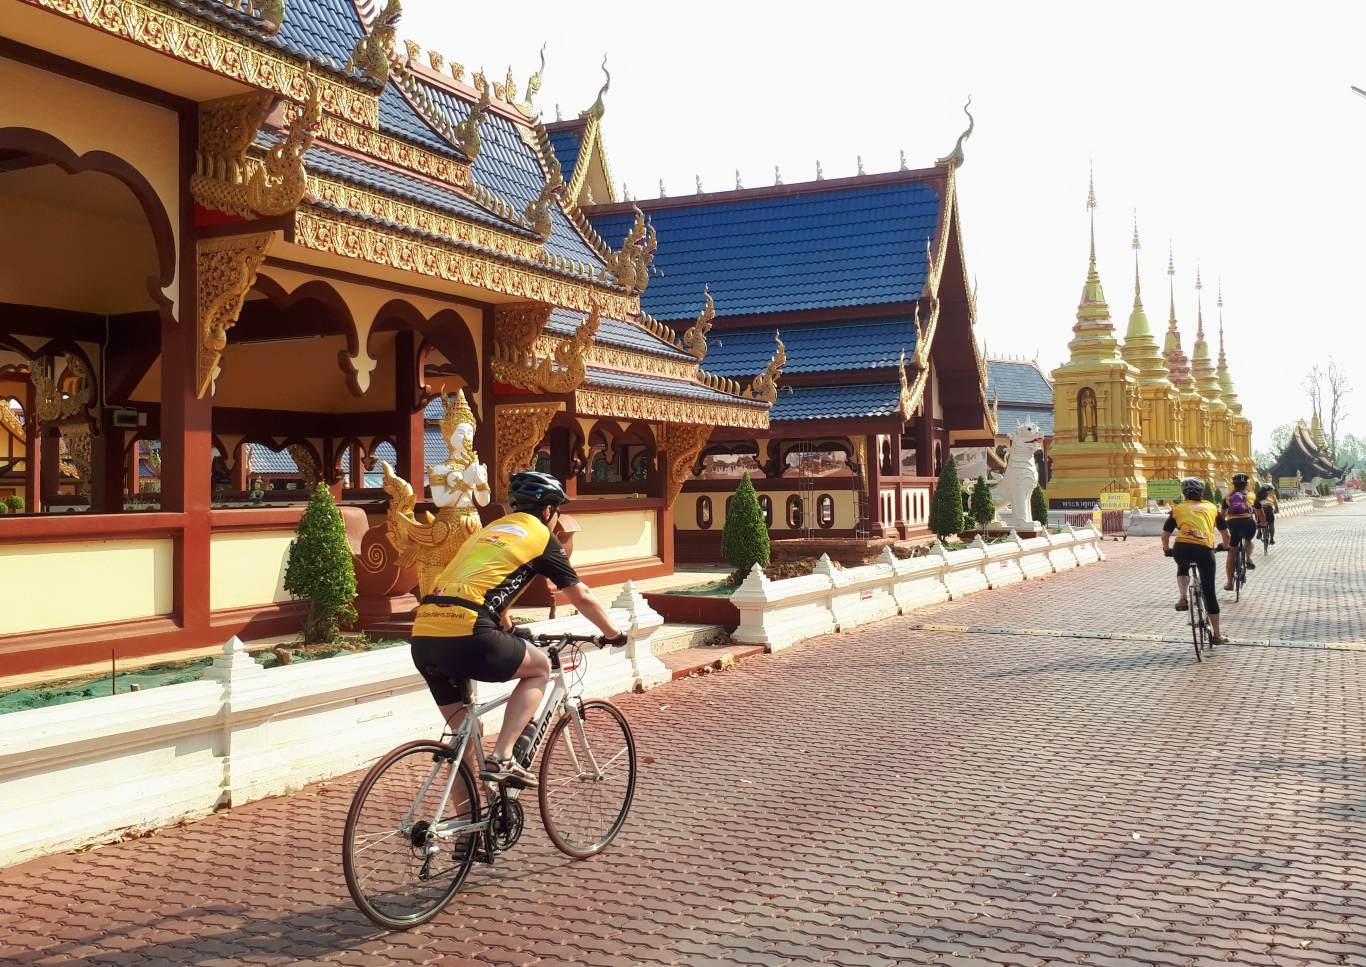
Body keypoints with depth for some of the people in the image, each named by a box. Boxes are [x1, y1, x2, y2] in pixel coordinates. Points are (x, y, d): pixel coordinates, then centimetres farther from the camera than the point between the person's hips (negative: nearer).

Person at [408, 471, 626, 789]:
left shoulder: (489, 530, 30)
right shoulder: (539, 535, 10)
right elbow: (581, 596, 15)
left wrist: (510, 631, 59)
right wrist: (613, 633, 30)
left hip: (423, 638, 7)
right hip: (465, 635, -7)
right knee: (540, 668, 17)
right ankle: (501, 758, 5)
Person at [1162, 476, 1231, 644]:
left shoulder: (1178, 508, 20)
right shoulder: (1211, 507, 23)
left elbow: (1165, 534, 21)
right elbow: (1225, 533, 29)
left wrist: (1166, 549, 40)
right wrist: (1226, 545, 50)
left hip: (1182, 548, 0)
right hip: (1205, 549, 0)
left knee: (1182, 568, 36)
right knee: (1209, 591, 10)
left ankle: (1182, 599, 12)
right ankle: (1216, 634, 16)